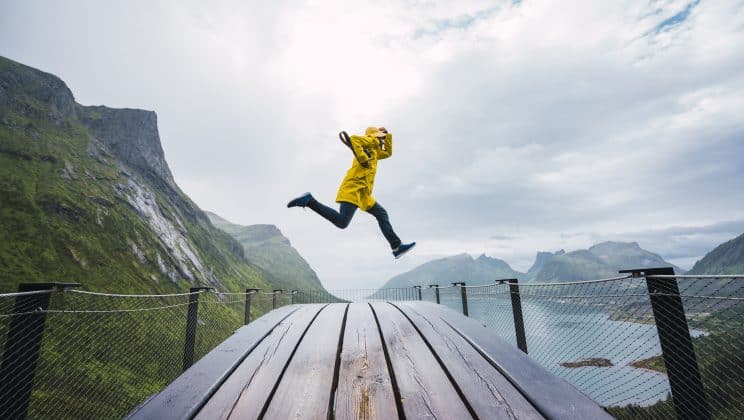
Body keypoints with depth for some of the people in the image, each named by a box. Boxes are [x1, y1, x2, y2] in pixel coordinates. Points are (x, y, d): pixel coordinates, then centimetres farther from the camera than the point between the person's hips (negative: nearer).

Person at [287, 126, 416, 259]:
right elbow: (353, 139, -13)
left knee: (382, 214, 10)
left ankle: (397, 247, 10)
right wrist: (363, 160, -14)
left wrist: (388, 135, 40)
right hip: (355, 188, -10)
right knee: (342, 222, -23)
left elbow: (388, 153, 48)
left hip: (362, 193, 10)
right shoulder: (370, 140, 8)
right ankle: (309, 201, -17)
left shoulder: (374, 150, 33)